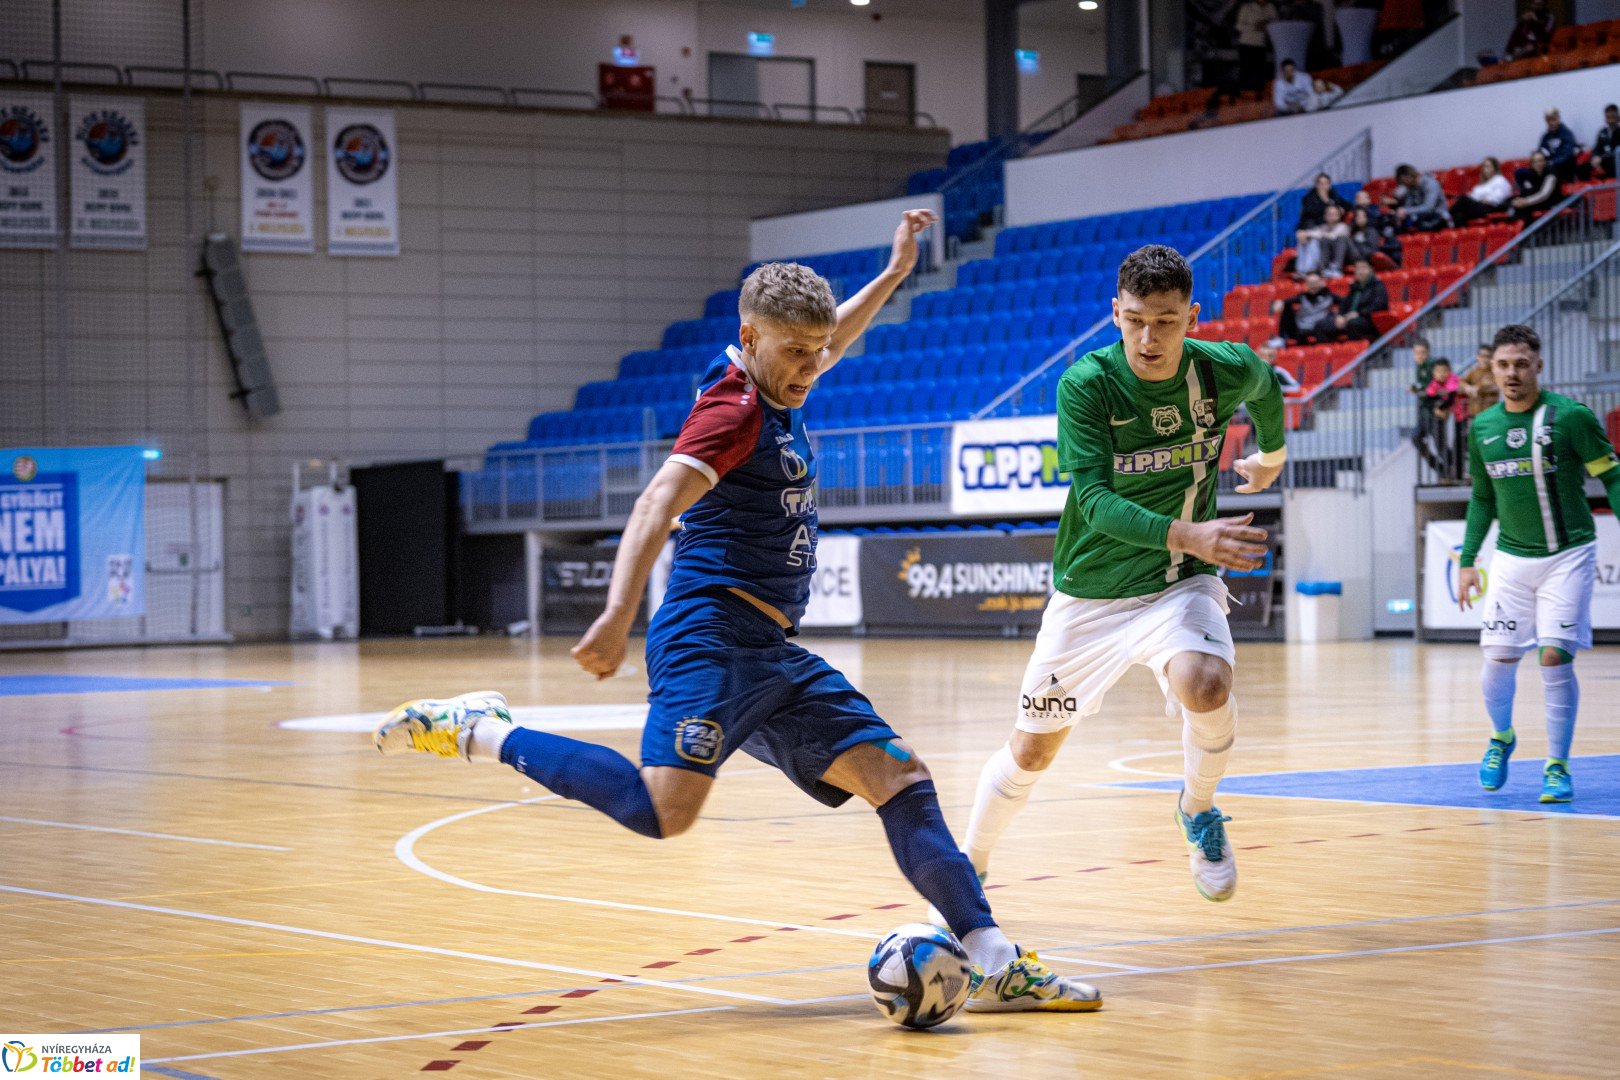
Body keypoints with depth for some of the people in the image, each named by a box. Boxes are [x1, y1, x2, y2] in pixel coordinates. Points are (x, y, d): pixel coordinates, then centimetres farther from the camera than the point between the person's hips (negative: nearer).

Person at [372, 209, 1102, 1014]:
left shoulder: (777, 394, 17)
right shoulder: (733, 409, -11)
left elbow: (826, 342, 42)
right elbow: (658, 505, -26)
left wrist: (892, 274, 44)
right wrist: (619, 616, -38)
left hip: (773, 655, 9)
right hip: (712, 637, -9)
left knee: (899, 778, 0)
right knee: (664, 811, -26)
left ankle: (995, 966, -3)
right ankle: (478, 732, -10)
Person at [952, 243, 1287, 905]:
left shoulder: (1226, 371, -12)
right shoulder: (1086, 384, -20)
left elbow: (1266, 385, 14)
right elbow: (1097, 500, -29)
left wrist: (1273, 453, 32)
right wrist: (1184, 535, -44)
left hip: (1180, 584, 0)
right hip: (1089, 594, 0)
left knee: (1206, 686, -32)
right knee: (1031, 751, 9)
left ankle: (1198, 812, -2)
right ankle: (969, 867, 35)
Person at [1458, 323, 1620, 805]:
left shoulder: (1569, 416, -10)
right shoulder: (1482, 427, 5)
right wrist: (1467, 561, 13)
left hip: (1567, 555, -4)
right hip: (1511, 559, 4)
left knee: (1555, 657, -10)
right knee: (1498, 660, 1)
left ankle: (1558, 766, 3)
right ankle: (1501, 738, 31)